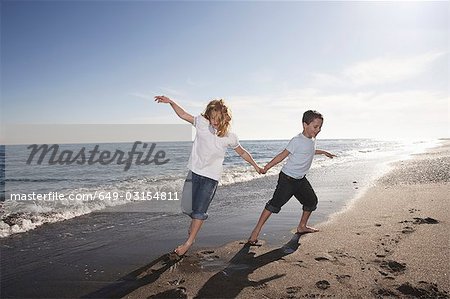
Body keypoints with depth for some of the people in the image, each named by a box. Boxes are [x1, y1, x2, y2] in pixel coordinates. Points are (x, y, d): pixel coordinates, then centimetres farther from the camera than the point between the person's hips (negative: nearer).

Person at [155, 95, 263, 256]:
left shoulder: (229, 137, -7)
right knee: (186, 208, 8)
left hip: (211, 177, -2)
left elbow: (242, 152, 9)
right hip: (194, 172, 2)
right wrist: (170, 102, -7)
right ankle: (196, 222, 43)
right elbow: (183, 115, 5)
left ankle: (188, 242, 13)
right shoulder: (202, 123, -7)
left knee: (199, 211, -5)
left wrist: (256, 166, 14)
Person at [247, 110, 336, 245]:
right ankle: (256, 231, -7)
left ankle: (302, 227, 36)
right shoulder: (297, 141, -19)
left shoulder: (312, 139, 7)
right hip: (287, 178, -9)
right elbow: (282, 155, -18)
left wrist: (323, 152, 40)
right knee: (275, 203, -13)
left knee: (311, 201, 17)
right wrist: (266, 168, -19)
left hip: (301, 179, 9)